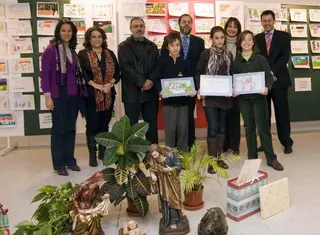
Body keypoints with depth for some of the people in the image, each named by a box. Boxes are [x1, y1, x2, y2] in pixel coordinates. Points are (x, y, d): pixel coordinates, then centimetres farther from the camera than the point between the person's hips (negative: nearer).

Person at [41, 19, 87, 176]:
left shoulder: (72, 50, 12)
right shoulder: (51, 50, -6)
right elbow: (44, 74, -9)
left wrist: (80, 92, 8)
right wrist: (47, 96, -15)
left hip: (73, 95, 6)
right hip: (58, 95, -6)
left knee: (71, 128, 11)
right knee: (59, 128, 2)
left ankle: (70, 160, 22)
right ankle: (58, 164, 13)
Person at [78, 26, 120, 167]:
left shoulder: (110, 54, 12)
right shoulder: (83, 54, 0)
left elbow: (117, 71, 8)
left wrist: (110, 83, -9)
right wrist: (95, 85, -18)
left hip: (108, 95, 4)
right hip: (90, 95, -3)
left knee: (104, 125, 10)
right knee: (92, 125, 0)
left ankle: (103, 152, 22)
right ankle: (92, 154, 11)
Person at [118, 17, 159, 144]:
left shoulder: (152, 46, 15)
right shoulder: (124, 46, 4)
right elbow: (125, 67, -8)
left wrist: (151, 81, -10)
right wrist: (142, 82, -15)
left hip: (150, 92, 3)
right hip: (132, 93, -3)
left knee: (152, 126, 8)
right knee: (131, 126, 3)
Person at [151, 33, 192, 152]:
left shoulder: (185, 63, 9)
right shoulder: (163, 62, 1)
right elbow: (156, 79, -3)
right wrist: (160, 91, -18)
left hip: (182, 99, 2)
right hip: (168, 99, -2)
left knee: (183, 128, 6)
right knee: (170, 128, 2)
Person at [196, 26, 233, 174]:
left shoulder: (229, 55, 9)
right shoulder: (205, 54, -3)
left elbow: (231, 74, 11)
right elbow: (198, 73, -2)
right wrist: (200, 88, -16)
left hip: (225, 96, 4)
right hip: (209, 96, -4)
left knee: (222, 128, 10)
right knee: (213, 128, -7)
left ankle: (218, 158, 23)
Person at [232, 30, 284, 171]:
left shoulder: (260, 58, 0)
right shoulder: (236, 62, 5)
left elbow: (269, 76, -4)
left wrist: (267, 88, -23)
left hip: (259, 97, -2)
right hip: (243, 98, 2)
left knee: (263, 127, -2)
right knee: (249, 128, 9)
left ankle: (271, 159, 9)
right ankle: (252, 158, 19)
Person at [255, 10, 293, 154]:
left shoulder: (284, 36, 6)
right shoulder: (257, 38, 11)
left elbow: (285, 56, -6)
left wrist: (271, 72, -18)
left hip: (279, 80, -2)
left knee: (282, 113, 3)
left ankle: (287, 143, 14)